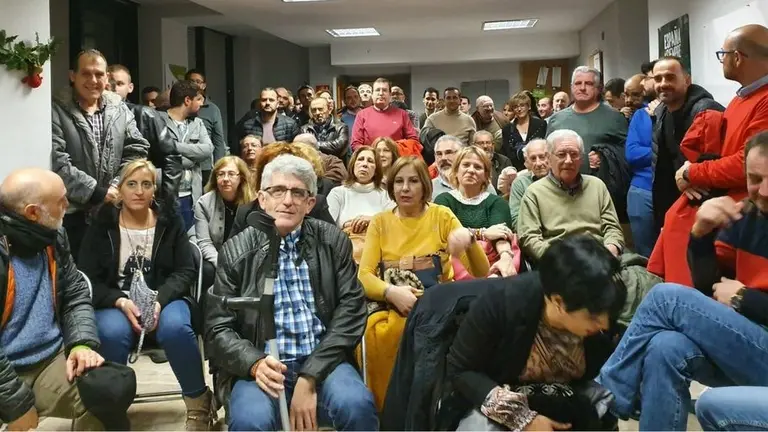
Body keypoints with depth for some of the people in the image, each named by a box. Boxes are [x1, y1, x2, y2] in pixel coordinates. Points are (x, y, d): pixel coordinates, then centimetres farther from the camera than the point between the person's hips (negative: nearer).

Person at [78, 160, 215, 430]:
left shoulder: (170, 221, 4)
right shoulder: (102, 225, 2)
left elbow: (186, 271, 0)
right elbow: (88, 280, -2)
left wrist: (159, 300, -19)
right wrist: (121, 302, -20)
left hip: (164, 299, 0)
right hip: (116, 303, 0)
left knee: (175, 328, -34)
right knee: (112, 333, -35)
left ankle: (199, 401, -11)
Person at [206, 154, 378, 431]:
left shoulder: (334, 242, 5)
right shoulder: (236, 251, 4)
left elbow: (350, 311, -2)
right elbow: (218, 328, 3)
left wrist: (310, 378, -13)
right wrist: (255, 363, -19)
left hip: (322, 363, 1)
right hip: (263, 366, 0)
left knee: (356, 404, -30)